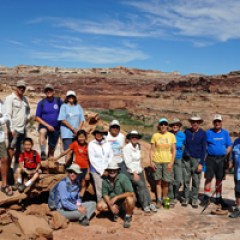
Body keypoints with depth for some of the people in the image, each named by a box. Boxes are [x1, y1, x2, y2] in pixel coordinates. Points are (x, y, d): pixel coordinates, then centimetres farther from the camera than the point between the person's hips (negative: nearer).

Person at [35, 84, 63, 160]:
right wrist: (47, 125, -13)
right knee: (42, 131, -38)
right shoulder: (41, 103, -2)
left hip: (56, 128, 2)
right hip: (44, 125, -2)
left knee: (52, 150, 8)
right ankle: (43, 152, -40)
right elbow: (37, 117, -3)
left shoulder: (59, 101, -2)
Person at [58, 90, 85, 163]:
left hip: (77, 134, 4)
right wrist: (73, 129, -9)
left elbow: (82, 120, 10)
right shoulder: (64, 106, 4)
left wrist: (78, 130, -6)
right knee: (69, 152, -9)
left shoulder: (78, 107, 14)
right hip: (67, 133, -3)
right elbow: (63, 120, -4)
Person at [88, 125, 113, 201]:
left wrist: (106, 169, -1)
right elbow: (92, 160, -4)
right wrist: (101, 171, -5)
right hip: (96, 170, -2)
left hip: (106, 170, 3)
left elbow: (111, 157, 9)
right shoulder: (91, 144, -2)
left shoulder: (107, 144, 7)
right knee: (99, 189, -5)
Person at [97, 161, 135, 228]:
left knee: (129, 199, -37)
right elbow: (105, 194, -5)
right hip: (112, 201, 4)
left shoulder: (123, 177, -21)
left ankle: (128, 217, -7)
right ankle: (116, 212, 8)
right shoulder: (105, 181, -8)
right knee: (99, 206, -18)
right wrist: (111, 205, -22)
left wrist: (116, 197, -28)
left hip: (124, 200, -4)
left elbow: (131, 193, -26)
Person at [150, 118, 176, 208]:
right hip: (157, 161, 0)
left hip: (167, 161, 0)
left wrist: (171, 163, -5)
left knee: (165, 182, 1)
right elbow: (152, 150, 4)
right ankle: (159, 200, 11)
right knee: (158, 181, 4)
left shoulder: (171, 135, 2)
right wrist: (151, 161, -5)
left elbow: (174, 150, 3)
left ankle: (164, 199, 16)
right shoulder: (155, 135, 2)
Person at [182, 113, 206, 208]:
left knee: (196, 181, 4)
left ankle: (195, 200, 16)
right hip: (186, 159, 1)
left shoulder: (203, 133, -1)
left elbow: (203, 149, -2)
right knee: (186, 180, 6)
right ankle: (185, 198, 18)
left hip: (197, 159, -1)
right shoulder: (187, 131, 4)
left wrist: (201, 163, -6)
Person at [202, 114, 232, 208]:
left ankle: (218, 198, 21)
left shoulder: (225, 133, 7)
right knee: (208, 178, -4)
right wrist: (206, 153, -9)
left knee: (219, 179, 11)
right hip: (211, 159, -2)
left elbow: (229, 146, 9)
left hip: (221, 159, 2)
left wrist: (226, 154, -4)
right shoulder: (209, 132, 0)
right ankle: (206, 197, 6)